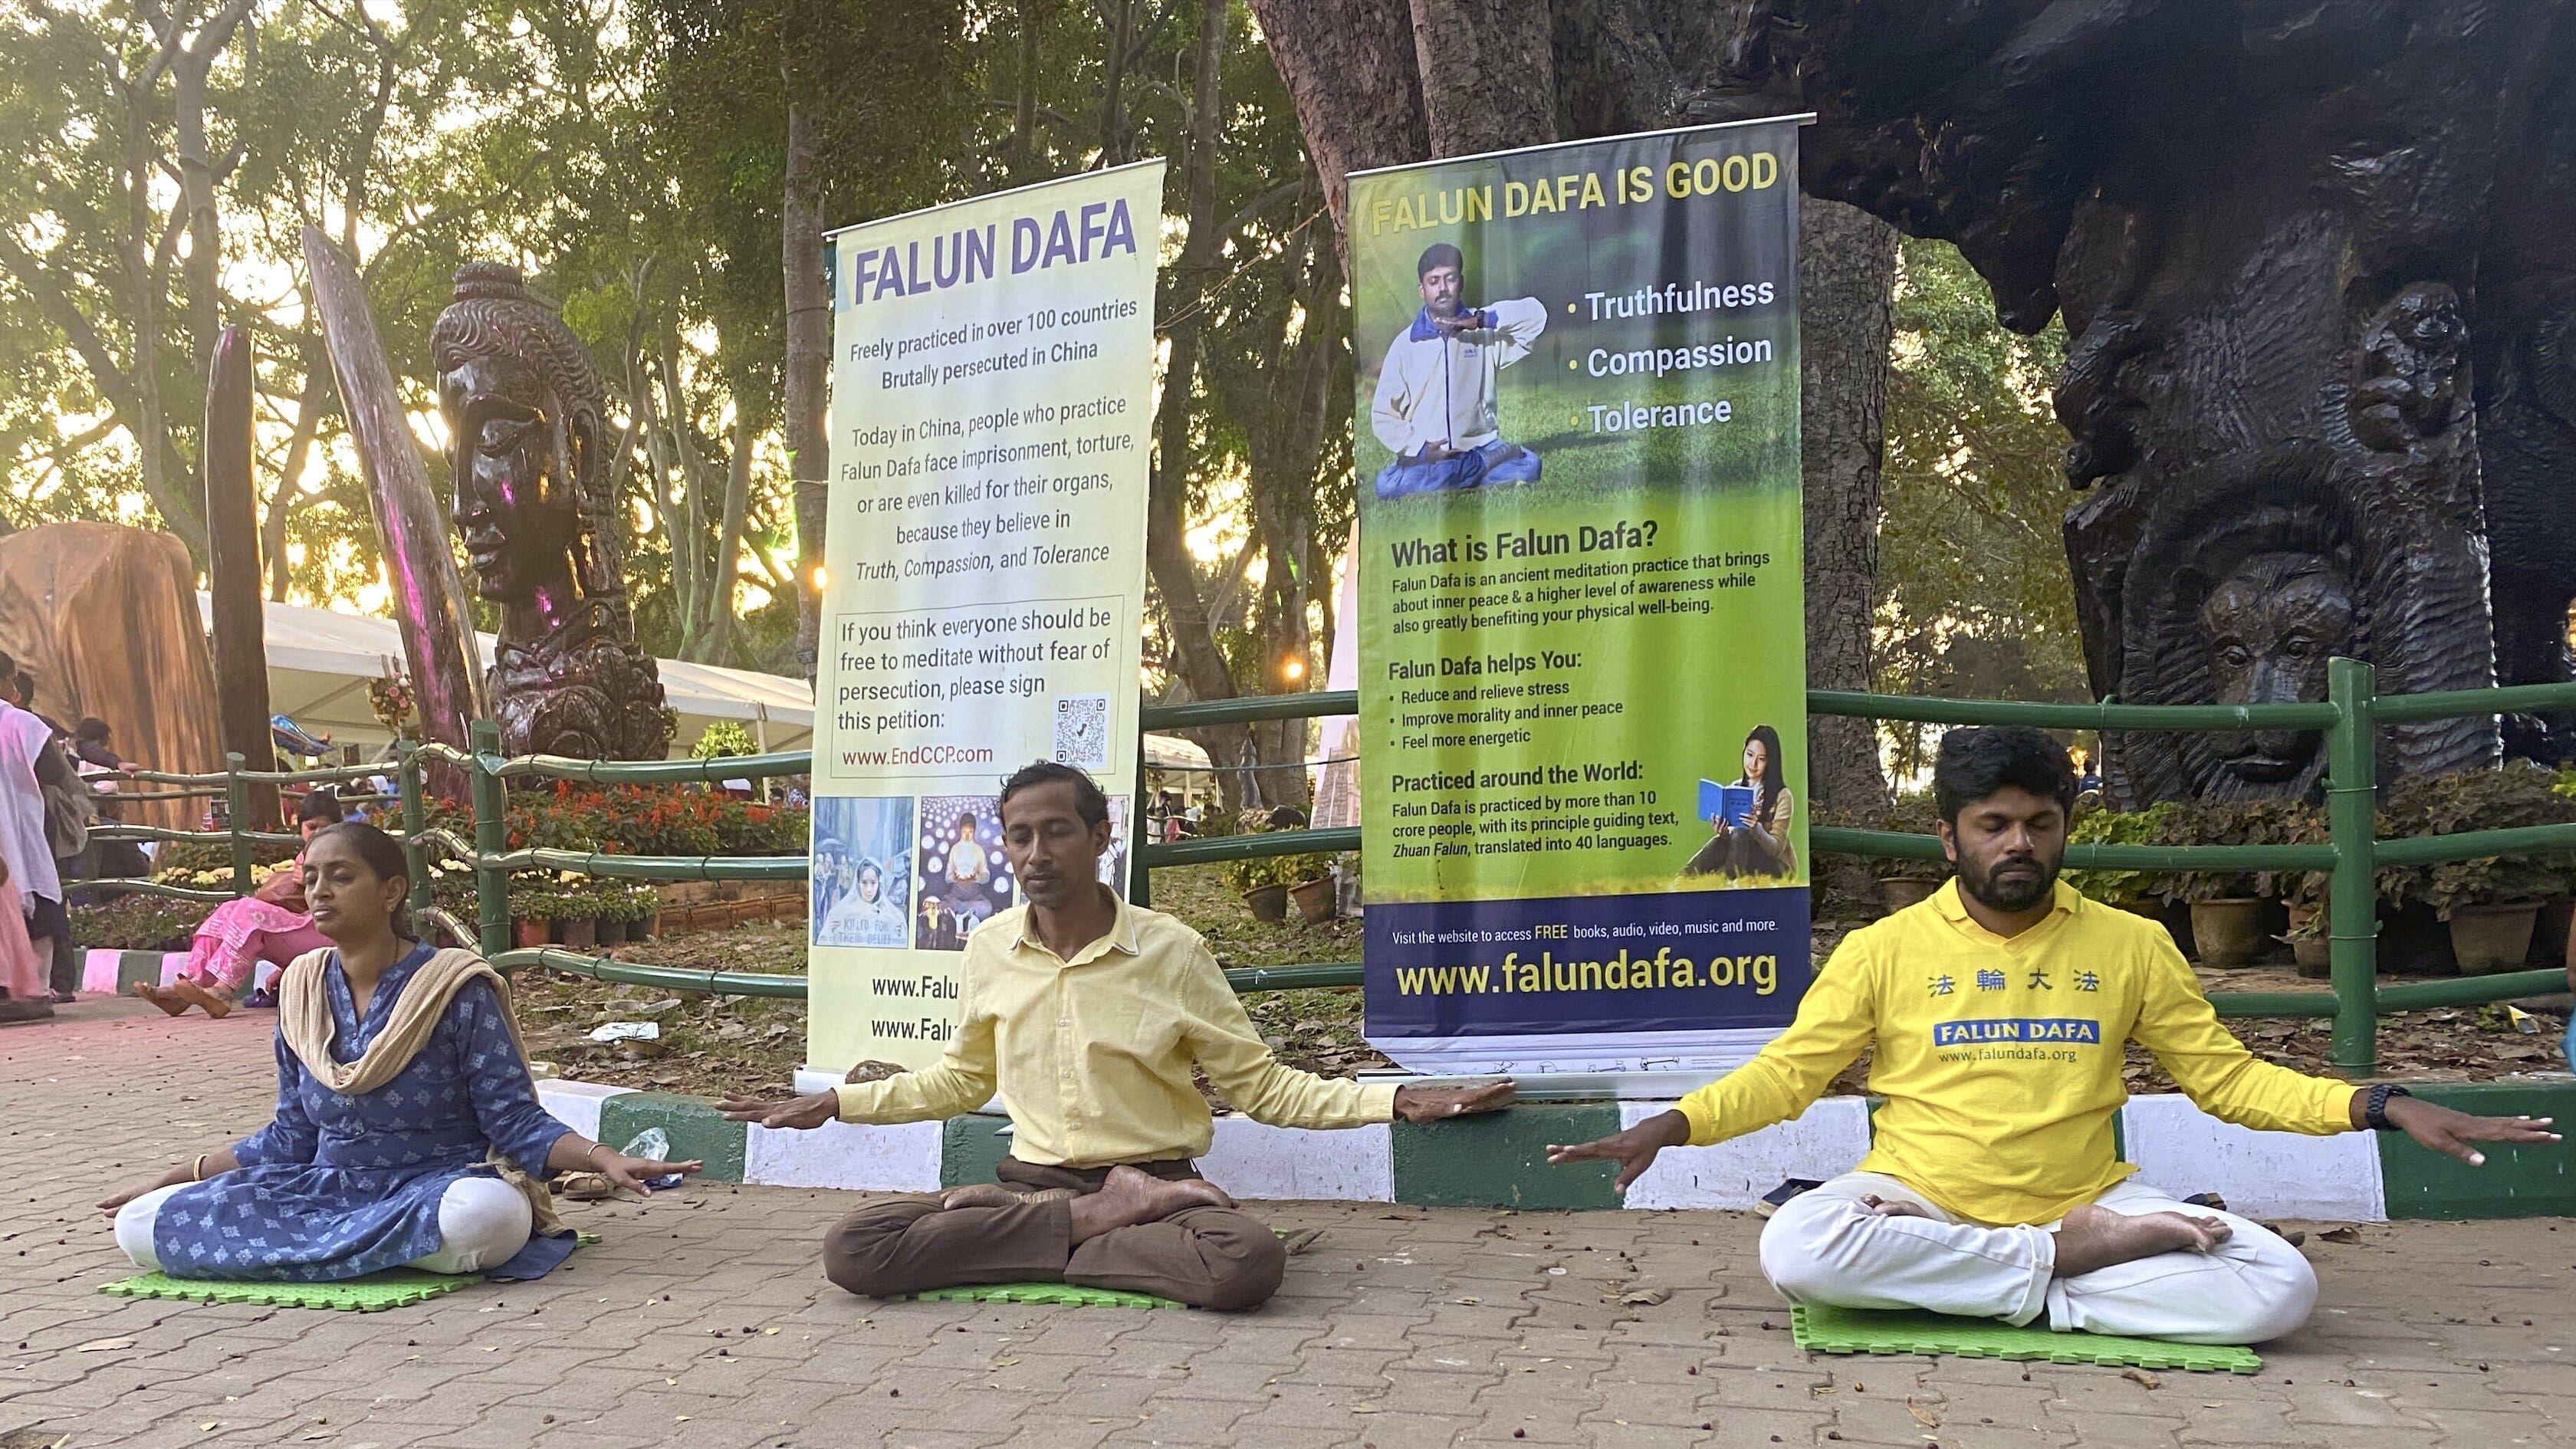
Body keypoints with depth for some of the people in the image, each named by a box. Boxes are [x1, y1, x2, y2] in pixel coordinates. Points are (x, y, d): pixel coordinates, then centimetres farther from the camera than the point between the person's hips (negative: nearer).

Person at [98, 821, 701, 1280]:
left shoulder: (455, 990, -9)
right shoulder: (303, 990, 7)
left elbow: (515, 1122, -10)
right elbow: (291, 1138, 15)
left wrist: (606, 1159, -26)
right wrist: (178, 1176, 16)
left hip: (435, 1187, -5)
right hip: (328, 1187, 5)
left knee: (491, 1213, -40)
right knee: (141, 1225, -13)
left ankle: (320, 1248, -13)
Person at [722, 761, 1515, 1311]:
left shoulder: (1173, 950, -6)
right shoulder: (989, 950, 3)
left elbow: (1262, 1086, 1)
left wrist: (1396, 1099, -10)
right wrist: (835, 1103, 18)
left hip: (1154, 1182, -2)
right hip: (1033, 1177, 2)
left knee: (1250, 1261, -36)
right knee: (852, 1249, -23)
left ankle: (1021, 1224, -14)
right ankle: (1092, 1223, -15)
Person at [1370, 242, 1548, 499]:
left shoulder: (1485, 331, 9)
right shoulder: (1405, 345, 5)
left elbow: (1536, 313, -6)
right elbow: (1383, 416, 4)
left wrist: (1482, 320, -13)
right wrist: (1420, 449, -12)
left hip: (1481, 446, -1)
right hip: (1425, 458, 1)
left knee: (1527, 465, -31)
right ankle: (1488, 463, -19)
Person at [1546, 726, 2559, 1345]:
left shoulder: (2132, 947, 6)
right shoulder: (1884, 949, 1)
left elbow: (2230, 1078, 10)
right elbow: (1785, 1074, 0)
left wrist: (2384, 1106, -3)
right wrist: (1668, 1126, -16)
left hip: (2087, 1203, 1)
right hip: (1918, 1206, -1)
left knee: (2278, 1287, -22)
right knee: (1796, 1250, -33)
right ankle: (2067, 1267, -18)